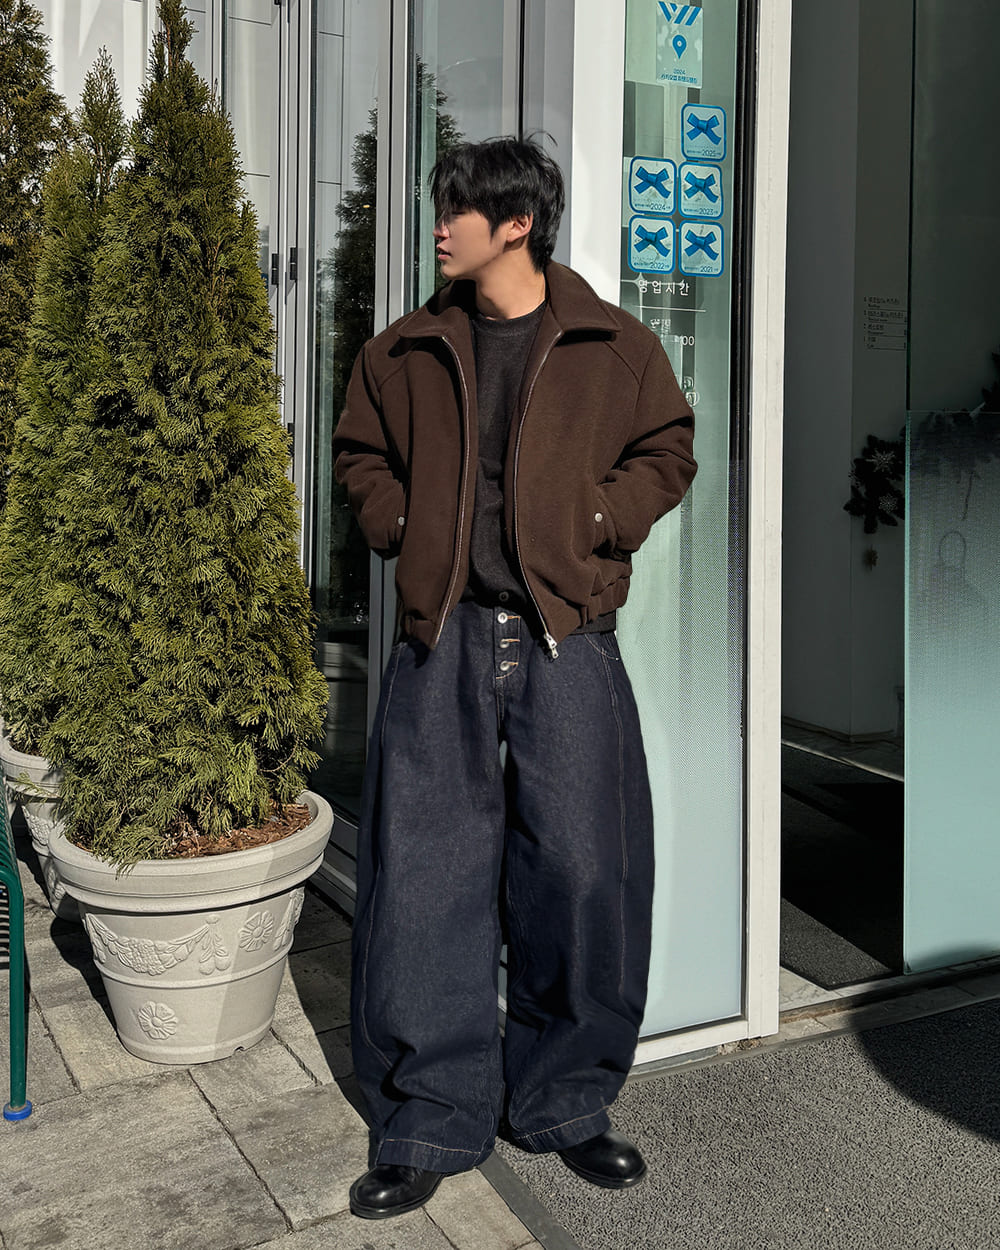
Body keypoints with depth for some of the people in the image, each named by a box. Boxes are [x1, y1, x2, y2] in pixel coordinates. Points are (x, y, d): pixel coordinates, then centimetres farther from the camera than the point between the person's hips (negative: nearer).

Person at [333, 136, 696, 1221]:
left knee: (582, 875, 2)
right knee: (424, 878, 0)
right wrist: (401, 527, 5)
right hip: (442, 639, 2)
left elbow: (667, 453, 13)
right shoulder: (407, 351, 12)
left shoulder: (614, 348, 6)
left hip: (566, 640, -1)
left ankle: (563, 1103, 24)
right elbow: (361, 454, 22)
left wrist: (597, 520, -3)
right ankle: (429, 1123, 16)